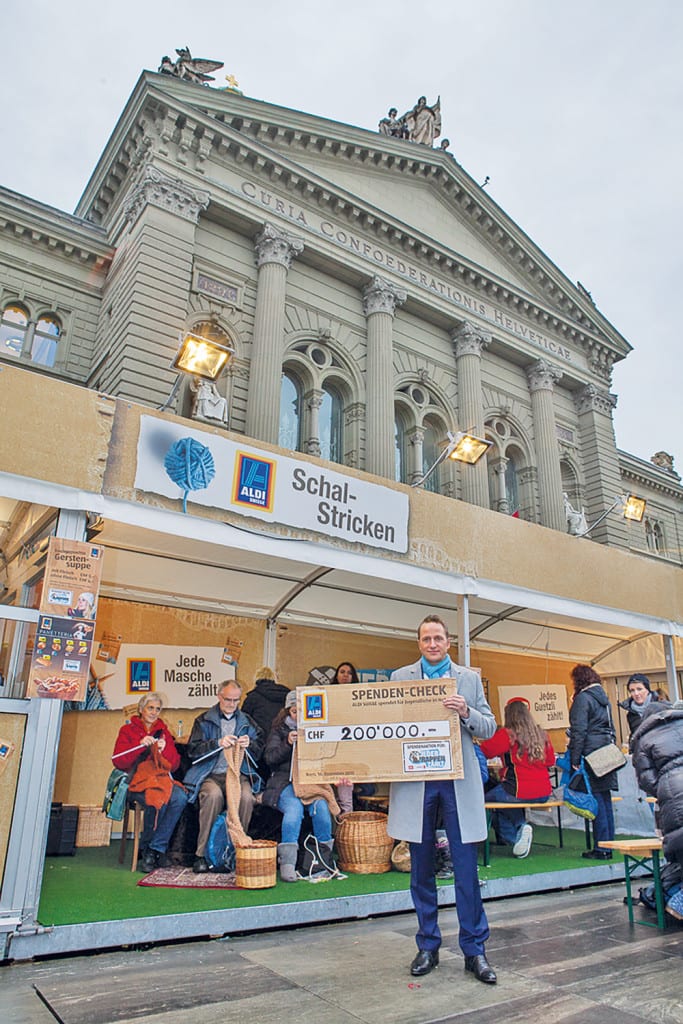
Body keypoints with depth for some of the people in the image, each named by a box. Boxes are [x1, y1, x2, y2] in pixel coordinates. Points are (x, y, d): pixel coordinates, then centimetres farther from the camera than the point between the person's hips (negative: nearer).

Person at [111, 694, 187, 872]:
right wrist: (141, 745, -12)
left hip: (161, 778, 3)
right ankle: (146, 847, -10)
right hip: (137, 779, -3)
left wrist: (164, 750, -4)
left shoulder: (164, 732, 22)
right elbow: (118, 761, -1)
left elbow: (175, 764, 15)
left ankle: (156, 848, -17)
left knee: (180, 797, -30)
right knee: (157, 800, -36)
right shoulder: (128, 730, 13)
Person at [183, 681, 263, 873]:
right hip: (211, 774, -1)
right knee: (214, 795, -33)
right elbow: (192, 750, -2)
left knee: (246, 797, -30)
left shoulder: (247, 721, 18)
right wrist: (218, 743, -15)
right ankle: (201, 853, -20)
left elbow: (260, 749, 12)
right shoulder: (204, 720, 11)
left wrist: (249, 745, -10)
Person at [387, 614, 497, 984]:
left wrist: (466, 712, -14)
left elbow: (489, 729, 5)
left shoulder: (469, 678, 7)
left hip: (458, 781, 0)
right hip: (415, 782, 1)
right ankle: (428, 946, 27)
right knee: (421, 869, 11)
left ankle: (474, 950, 18)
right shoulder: (400, 677, 5)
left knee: (466, 869, 3)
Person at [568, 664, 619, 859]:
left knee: (596, 800, -4)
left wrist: (574, 759, -14)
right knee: (605, 799, 12)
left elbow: (579, 731, -16)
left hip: (591, 755, -8)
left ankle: (601, 848, 0)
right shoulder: (603, 697, 15)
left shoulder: (583, 698, -11)